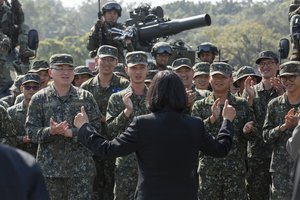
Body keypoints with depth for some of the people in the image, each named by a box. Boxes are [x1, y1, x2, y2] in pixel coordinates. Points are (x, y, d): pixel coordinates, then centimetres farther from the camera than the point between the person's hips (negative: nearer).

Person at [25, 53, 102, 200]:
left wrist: (71, 132, -16)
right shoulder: (39, 99, 4)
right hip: (50, 167, 0)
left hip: (81, 167, 0)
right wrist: (50, 132, -20)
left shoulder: (85, 97, 5)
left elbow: (96, 127, -2)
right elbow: (31, 130, -1)